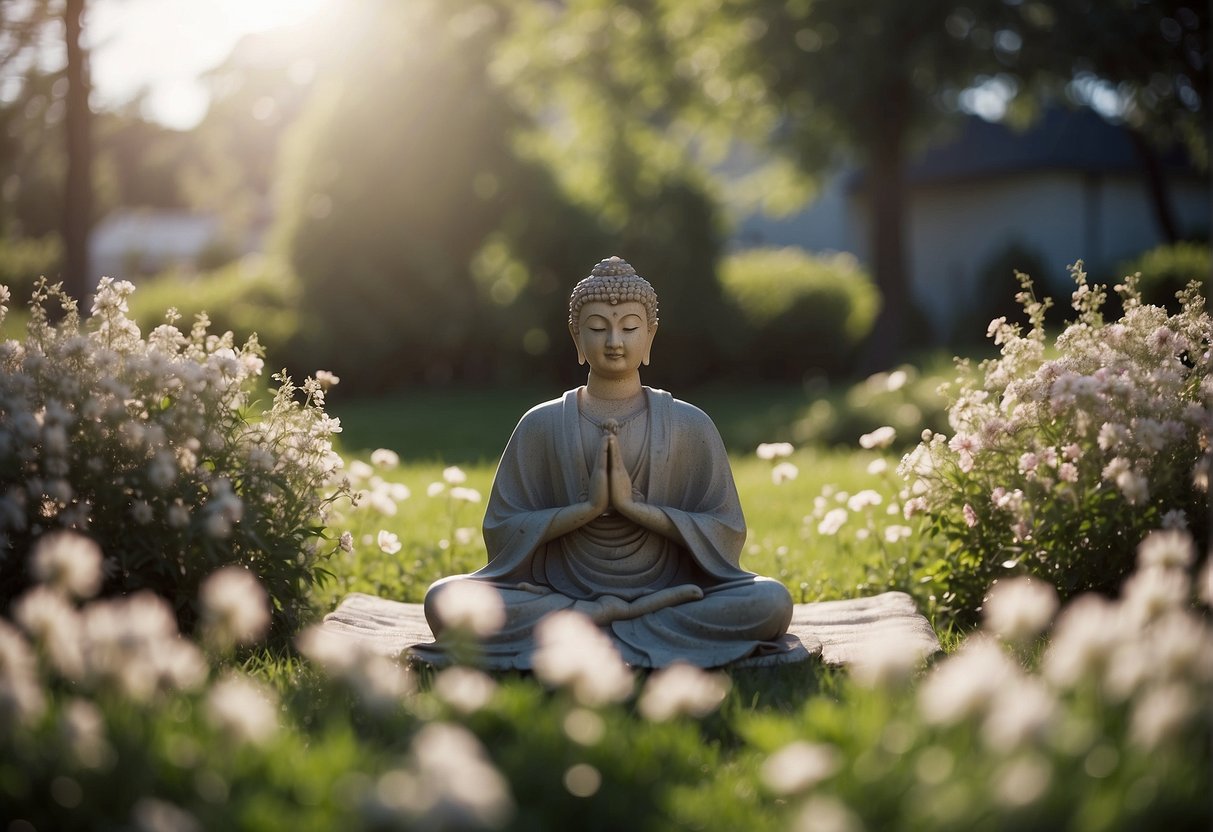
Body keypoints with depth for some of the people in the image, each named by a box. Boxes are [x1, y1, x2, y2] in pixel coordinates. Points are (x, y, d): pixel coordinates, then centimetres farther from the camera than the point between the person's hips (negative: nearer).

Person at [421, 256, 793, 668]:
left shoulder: (689, 425, 3)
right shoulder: (542, 425, 3)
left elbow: (726, 530, 0)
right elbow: (501, 528, 0)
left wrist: (635, 506, -14)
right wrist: (587, 507, -15)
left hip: (669, 588, 0)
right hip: (561, 591, 0)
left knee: (771, 602, -29)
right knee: (443, 599, -25)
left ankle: (583, 627, -21)